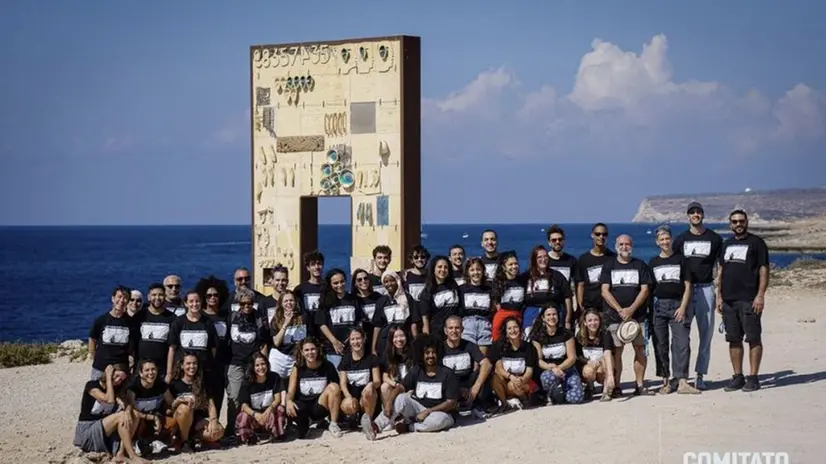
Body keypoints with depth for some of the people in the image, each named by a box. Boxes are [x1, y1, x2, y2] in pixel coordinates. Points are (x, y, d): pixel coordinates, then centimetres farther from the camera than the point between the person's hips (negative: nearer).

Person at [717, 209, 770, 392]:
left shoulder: (756, 242, 0)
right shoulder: (727, 245, 17)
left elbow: (763, 270, -5)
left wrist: (760, 295, -14)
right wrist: (719, 296, 12)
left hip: (749, 300, -6)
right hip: (728, 300, 6)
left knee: (753, 338, -4)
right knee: (734, 339, 7)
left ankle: (753, 377, -2)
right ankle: (738, 377, 12)